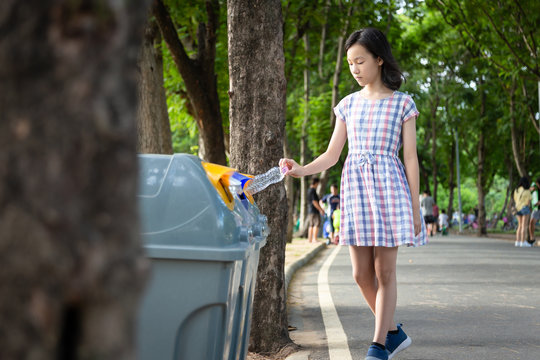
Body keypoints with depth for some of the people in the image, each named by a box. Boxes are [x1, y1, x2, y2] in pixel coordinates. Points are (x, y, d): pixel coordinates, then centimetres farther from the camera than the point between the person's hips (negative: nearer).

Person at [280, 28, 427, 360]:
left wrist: (414, 207, -3)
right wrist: (301, 170, -8)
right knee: (362, 274, 2)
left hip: (388, 186, -4)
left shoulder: (402, 103, 3)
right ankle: (394, 332, 21)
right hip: (354, 186, 4)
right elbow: (331, 156, 11)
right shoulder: (348, 104, 13)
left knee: (384, 271, -2)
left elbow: (410, 158, 1)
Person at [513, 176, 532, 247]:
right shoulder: (527, 191, -11)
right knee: (524, 226, -6)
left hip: (518, 209, 6)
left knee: (520, 226, 12)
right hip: (525, 208, -6)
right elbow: (528, 201, -10)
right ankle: (523, 242, -9)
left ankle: (517, 241, 7)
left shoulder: (516, 190, 6)